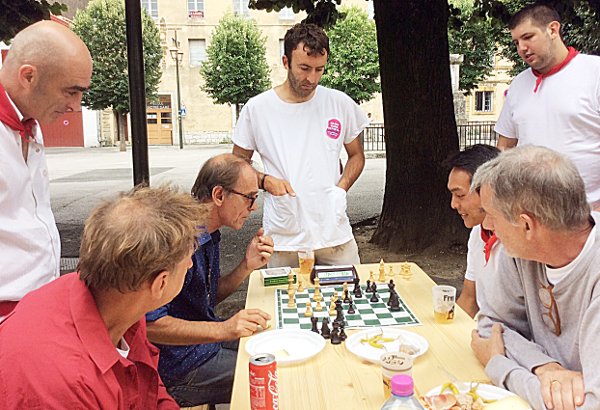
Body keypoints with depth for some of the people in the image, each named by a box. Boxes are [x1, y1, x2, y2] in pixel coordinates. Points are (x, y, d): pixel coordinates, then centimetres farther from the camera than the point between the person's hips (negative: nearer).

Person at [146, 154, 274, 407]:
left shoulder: (209, 233, 4)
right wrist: (223, 329, -37)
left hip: (206, 339, 9)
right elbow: (149, 324, -30)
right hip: (180, 368, -9)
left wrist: (247, 266, -5)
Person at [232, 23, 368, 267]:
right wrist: (266, 181, -11)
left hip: (335, 234, 2)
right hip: (282, 238, -1)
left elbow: (357, 155, 14)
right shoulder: (256, 108, -2)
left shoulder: (341, 104, 2)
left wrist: (341, 188, -4)